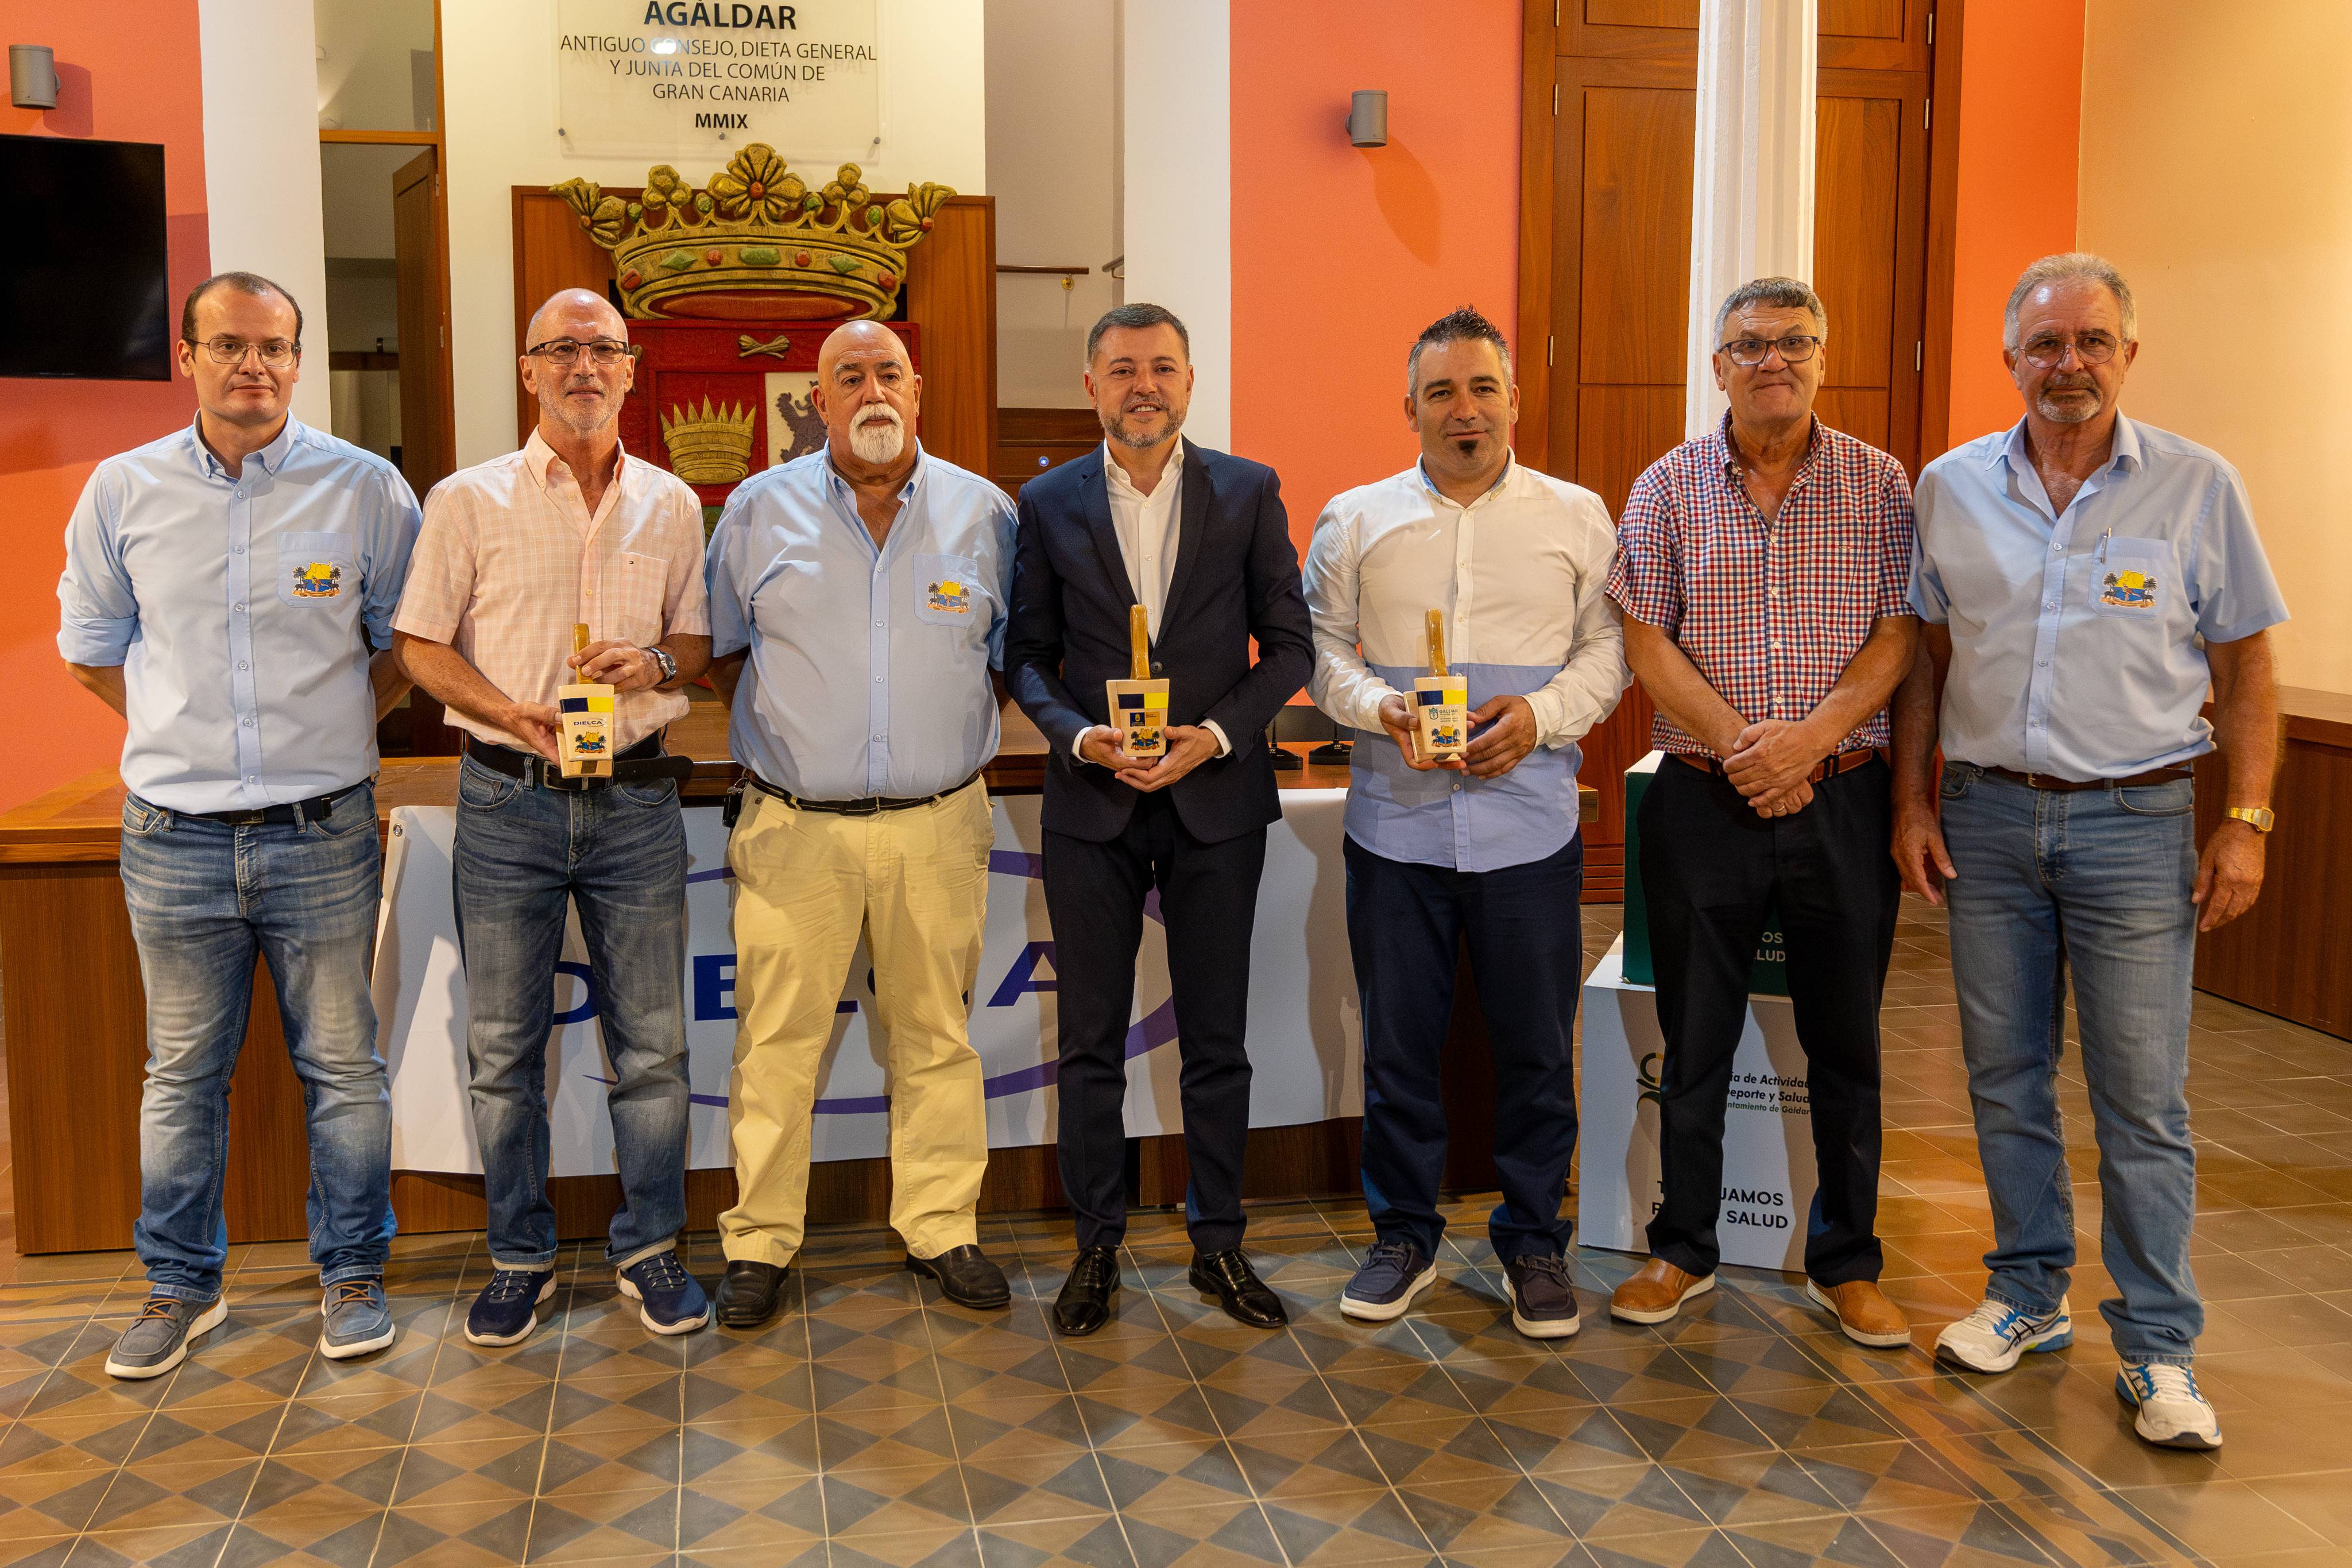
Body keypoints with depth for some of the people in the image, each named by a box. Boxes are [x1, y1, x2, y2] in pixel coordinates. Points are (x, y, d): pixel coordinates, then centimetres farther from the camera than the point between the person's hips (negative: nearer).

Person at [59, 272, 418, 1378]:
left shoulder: (365, 488, -2)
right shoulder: (123, 490, 3)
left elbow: (407, 642, 10)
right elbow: (92, 650, 15)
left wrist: (332, 728, 5)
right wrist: (187, 733, 10)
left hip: (321, 831, -1)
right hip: (174, 834, 2)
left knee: (341, 1066, 6)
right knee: (182, 1072, 11)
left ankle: (353, 1277, 20)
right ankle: (180, 1287, 25)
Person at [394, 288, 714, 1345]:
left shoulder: (672, 505, 8)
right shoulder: (468, 501, 1)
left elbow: (699, 642, 14)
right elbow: (421, 646, 2)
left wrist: (657, 664, -9)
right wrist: (515, 713, -14)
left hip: (636, 799, 2)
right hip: (507, 801, -1)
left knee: (652, 1043, 5)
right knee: (503, 1047, 6)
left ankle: (647, 1246, 21)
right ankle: (519, 1255, 21)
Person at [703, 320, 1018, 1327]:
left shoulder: (983, 513, 5)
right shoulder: (759, 510, 4)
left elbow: (1010, 657, 15)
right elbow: (721, 655, 13)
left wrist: (948, 740, 6)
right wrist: (776, 734, 6)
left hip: (937, 827, 1)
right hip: (795, 828, -1)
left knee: (936, 1035, 8)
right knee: (776, 1040, 2)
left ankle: (940, 1227, 22)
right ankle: (760, 1242, 14)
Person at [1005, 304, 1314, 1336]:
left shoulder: (1249, 493, 2)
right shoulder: (1048, 503, 3)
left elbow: (1289, 643, 2)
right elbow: (1027, 655, 5)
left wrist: (1217, 733, -12)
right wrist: (1080, 735, -13)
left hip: (1215, 802, 0)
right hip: (1092, 806, 0)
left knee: (1217, 1043, 9)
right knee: (1091, 1044, 8)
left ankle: (1219, 1243, 23)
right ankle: (1096, 1245, 21)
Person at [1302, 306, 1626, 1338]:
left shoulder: (1577, 518, 7)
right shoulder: (1354, 520, 7)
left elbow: (1611, 649, 6)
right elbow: (1320, 647, 7)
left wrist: (1542, 715, -11)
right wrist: (1380, 706, -12)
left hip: (1529, 822, 0)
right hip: (1396, 820, 1)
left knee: (1536, 1047, 6)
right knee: (1397, 1041, 9)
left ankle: (1534, 1241, 24)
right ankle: (1404, 1235, 25)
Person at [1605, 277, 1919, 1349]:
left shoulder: (1880, 485, 4)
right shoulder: (1667, 488, 3)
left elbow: (1901, 635, -2)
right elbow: (1646, 642, -3)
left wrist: (1808, 738, -15)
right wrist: (1739, 744, -14)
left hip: (1844, 797, 1)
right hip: (1703, 801, 0)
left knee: (1846, 1040, 9)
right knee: (1696, 1038, 9)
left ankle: (1845, 1263, 23)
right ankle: (1683, 1250, 24)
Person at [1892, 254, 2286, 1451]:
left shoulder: (2198, 488, -1)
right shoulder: (1951, 487, 5)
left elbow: (2245, 669, 2)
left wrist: (2245, 824, -4)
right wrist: (1913, 802, 5)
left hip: (2136, 820, -2)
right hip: (1986, 814, 3)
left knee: (2143, 1099, 1)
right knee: (2005, 1077, 11)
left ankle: (2157, 1346, 13)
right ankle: (2029, 1295, 27)